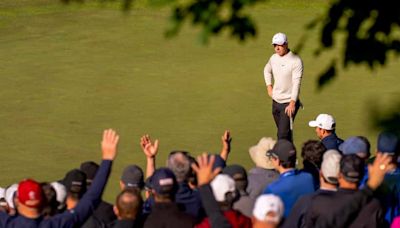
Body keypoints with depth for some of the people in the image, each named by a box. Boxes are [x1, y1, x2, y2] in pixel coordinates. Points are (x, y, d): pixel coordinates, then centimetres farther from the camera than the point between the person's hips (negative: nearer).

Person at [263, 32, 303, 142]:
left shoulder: (296, 61, -15)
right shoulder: (273, 58, 5)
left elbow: (296, 83, -20)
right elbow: (267, 70, 28)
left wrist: (292, 103, -28)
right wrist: (269, 86, 14)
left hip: (288, 103, -7)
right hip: (276, 101, 7)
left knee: (283, 134, -14)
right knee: (282, 132, 15)